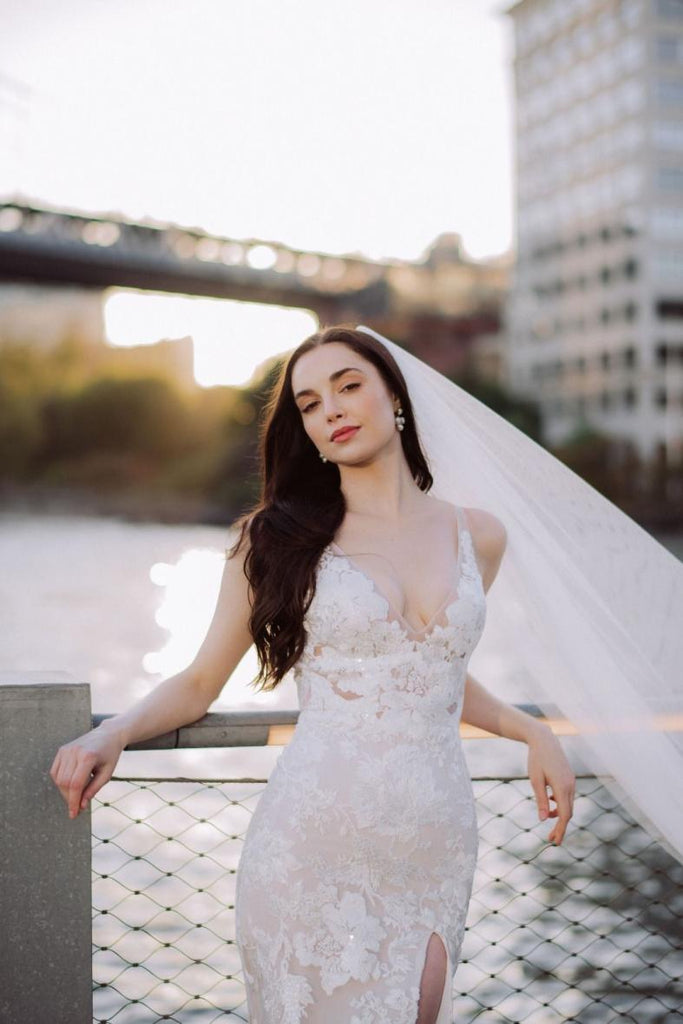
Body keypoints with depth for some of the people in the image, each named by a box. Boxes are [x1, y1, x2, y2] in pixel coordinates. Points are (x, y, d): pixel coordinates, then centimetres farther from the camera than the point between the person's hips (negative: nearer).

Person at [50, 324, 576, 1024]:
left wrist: (532, 731, 10)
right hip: (314, 853, -3)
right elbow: (199, 684, 4)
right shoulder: (278, 537, 1)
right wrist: (109, 734, -12)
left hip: (436, 846, 3)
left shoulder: (477, 537, 8)